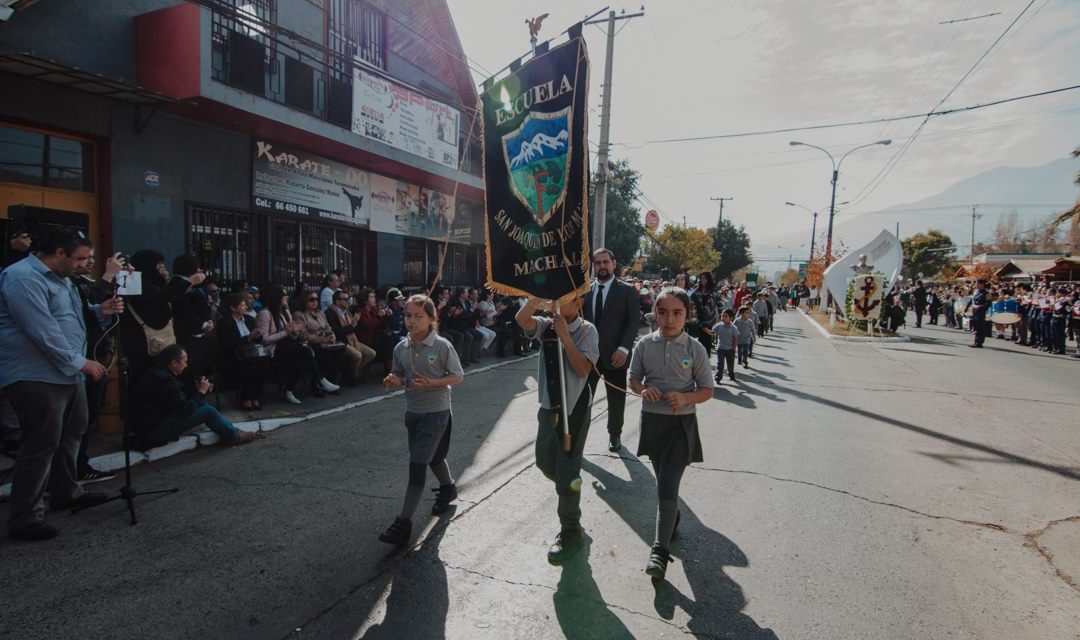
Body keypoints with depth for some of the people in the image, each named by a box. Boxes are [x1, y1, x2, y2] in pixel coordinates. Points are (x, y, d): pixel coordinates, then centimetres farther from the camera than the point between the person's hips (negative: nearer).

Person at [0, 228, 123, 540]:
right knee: (42, 444, -7)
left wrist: (98, 311, 7)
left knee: (70, 434, 20)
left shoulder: (58, 278, 15)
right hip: (37, 377, -11)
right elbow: (43, 331, -24)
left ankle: (66, 493, 35)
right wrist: (80, 362, -20)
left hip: (67, 374, 11)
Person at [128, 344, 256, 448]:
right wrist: (201, 392, -9)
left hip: (147, 422, 10)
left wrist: (200, 391, -1)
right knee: (208, 411, -12)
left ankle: (229, 429, 15)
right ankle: (232, 435, 5)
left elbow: (183, 401, 10)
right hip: (153, 429, -10)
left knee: (202, 404, 9)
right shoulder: (166, 380, -26)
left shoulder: (159, 371, 6)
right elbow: (186, 409, -22)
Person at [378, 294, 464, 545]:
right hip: (412, 410, 6)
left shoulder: (442, 346, -14)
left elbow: (458, 376, -9)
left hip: (436, 412, -6)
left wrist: (431, 383, -23)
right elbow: (400, 377, 12)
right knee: (432, 457, 23)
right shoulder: (401, 348, 0)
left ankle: (404, 522, -1)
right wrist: (393, 380, -12)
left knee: (417, 463, -8)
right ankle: (448, 489, 51)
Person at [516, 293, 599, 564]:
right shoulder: (547, 325, 2)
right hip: (548, 406, 6)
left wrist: (565, 335, -20)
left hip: (575, 408, -6)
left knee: (567, 470, 2)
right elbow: (522, 319, -17)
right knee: (545, 462, 20)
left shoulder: (586, 330, -10)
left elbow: (583, 369, -20)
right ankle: (570, 491, 52)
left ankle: (570, 532, 21)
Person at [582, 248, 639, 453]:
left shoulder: (627, 291, 0)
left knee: (616, 399, 11)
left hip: (614, 355, -2)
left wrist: (624, 348, -17)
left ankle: (614, 434, 30)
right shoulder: (586, 291, 9)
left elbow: (634, 321, -6)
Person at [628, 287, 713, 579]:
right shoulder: (645, 344, -4)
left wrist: (685, 397, -21)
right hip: (652, 420, 3)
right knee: (664, 481, 21)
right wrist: (643, 390, -15)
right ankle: (672, 517, 49)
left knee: (667, 487, -8)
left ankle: (661, 549, 3)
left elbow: (707, 390, -2)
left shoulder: (695, 349, -9)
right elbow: (633, 379, 7)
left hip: (681, 423, -3)